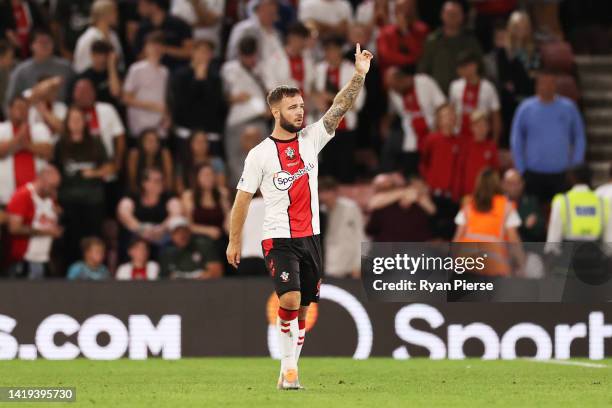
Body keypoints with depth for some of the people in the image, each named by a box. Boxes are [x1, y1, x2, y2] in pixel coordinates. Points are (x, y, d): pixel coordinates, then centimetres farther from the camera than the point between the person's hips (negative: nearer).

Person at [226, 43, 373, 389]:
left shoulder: (311, 139, 5)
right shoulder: (261, 154, -5)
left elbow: (339, 108, -6)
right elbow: (243, 198, 1)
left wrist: (359, 76, -19)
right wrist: (235, 240, 2)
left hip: (311, 237, 5)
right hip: (279, 240, -4)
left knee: (303, 308, 7)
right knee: (290, 300, -21)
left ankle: (289, 371, 16)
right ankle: (288, 367, -12)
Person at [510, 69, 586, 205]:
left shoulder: (568, 107, 2)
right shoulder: (526, 108, 1)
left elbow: (579, 138, 8)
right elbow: (516, 141, 6)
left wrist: (575, 167, 2)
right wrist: (521, 170, 2)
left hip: (562, 174, 0)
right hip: (534, 174, 0)